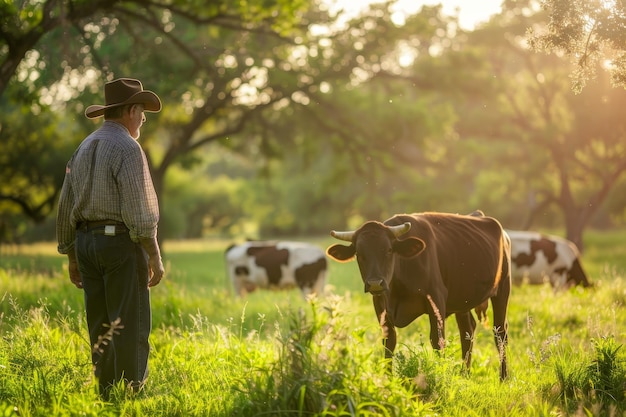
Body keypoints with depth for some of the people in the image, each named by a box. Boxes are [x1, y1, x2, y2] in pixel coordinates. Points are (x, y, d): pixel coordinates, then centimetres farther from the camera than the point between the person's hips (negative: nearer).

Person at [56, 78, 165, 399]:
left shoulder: (84, 148, 13)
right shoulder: (127, 148, -11)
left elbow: (66, 207, 16)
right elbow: (138, 209, -18)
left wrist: (72, 257, 21)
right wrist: (155, 257, -12)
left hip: (86, 242, 8)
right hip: (122, 243, -8)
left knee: (101, 327, 11)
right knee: (130, 327, -5)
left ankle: (107, 395, 14)